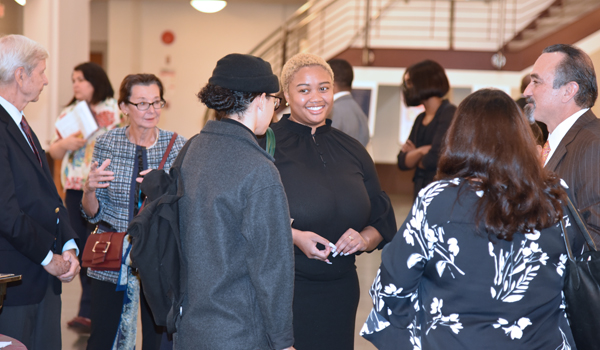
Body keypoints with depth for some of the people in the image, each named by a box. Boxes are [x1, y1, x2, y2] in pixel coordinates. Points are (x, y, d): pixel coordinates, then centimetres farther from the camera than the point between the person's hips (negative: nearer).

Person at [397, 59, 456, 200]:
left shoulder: (449, 113, -10)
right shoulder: (420, 119, 14)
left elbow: (434, 159, -19)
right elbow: (402, 162, 9)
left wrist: (414, 155, 3)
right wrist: (420, 152, -12)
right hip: (420, 190, 7)